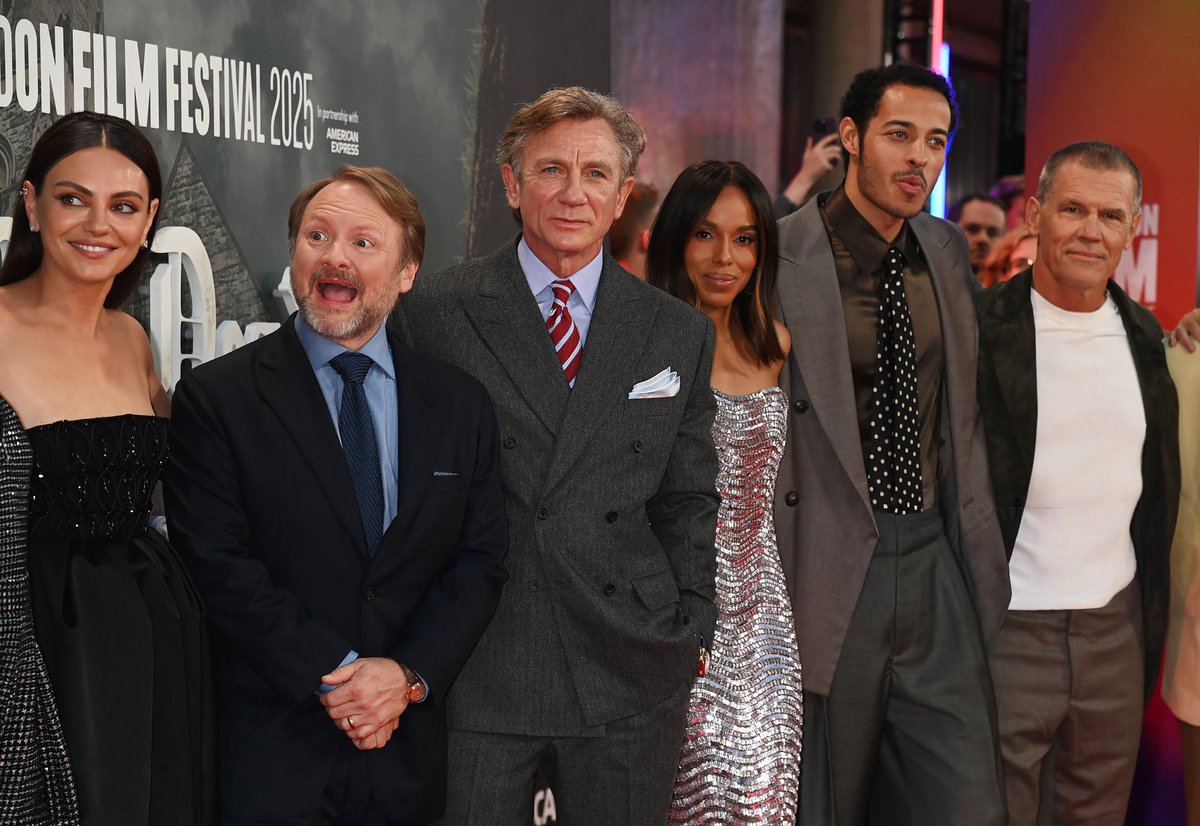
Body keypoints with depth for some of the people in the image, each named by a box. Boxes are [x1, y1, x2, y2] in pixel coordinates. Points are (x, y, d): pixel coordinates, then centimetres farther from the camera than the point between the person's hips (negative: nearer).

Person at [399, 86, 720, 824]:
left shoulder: (680, 333, 7)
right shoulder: (436, 314, -1)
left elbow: (687, 501, 12)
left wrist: (691, 635, 5)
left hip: (628, 676, 2)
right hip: (472, 672, -2)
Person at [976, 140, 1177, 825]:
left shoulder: (1145, 336, 9)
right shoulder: (978, 328, -7)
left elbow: (1159, 488, 17)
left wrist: (1153, 616, 14)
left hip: (1118, 627, 5)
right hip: (1007, 627, -5)